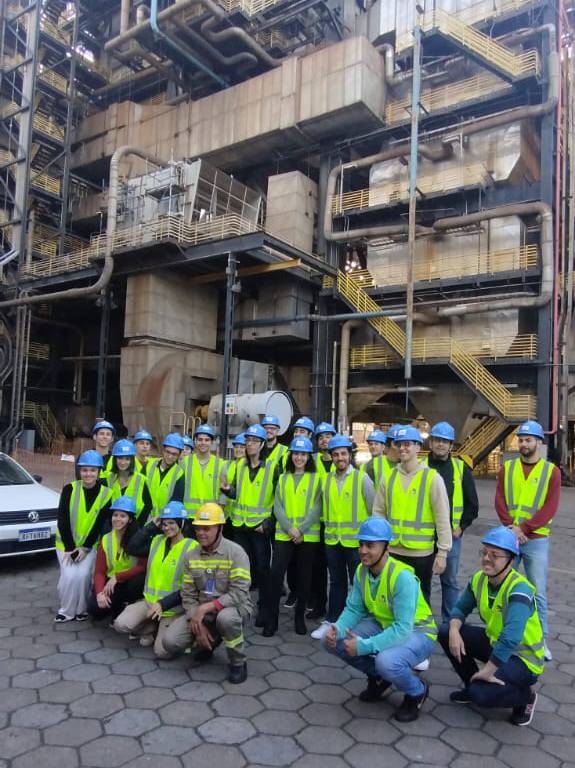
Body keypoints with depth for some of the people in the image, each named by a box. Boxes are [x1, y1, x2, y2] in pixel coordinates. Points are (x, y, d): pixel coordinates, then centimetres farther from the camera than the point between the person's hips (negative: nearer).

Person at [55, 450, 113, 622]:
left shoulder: (106, 494, -9)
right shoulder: (69, 489, -10)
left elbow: (100, 524, -7)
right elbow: (62, 520, -10)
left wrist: (85, 548, -11)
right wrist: (70, 548, -12)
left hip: (90, 544, 0)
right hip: (66, 543, 0)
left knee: (83, 575, -16)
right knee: (69, 575, -16)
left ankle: (81, 609, 9)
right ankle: (66, 610, 9)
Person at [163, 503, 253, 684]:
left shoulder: (235, 552, -17)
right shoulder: (191, 556, 1)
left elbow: (238, 594, -24)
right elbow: (188, 594, 1)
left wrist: (206, 608, -27)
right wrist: (197, 624, -12)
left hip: (233, 607, -5)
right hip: (200, 611, 5)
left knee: (226, 618, -39)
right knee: (172, 642, -13)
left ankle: (239, 663, -9)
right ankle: (212, 640, 17)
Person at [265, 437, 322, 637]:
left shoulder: (316, 479, 4)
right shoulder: (283, 479, 11)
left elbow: (317, 508, -4)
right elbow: (277, 507, 4)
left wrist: (301, 529, -14)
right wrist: (289, 528, -11)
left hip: (308, 535, -1)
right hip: (283, 534, 1)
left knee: (304, 577, 7)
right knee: (276, 573, -7)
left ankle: (300, 617, 23)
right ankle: (271, 619, 4)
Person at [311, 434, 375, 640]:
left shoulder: (362, 478, -7)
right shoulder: (326, 480, 5)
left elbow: (374, 510, -4)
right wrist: (327, 527, 12)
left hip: (356, 540, -4)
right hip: (332, 540, 4)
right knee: (336, 582, 16)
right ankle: (331, 621, 27)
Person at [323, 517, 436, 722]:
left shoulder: (402, 577, -30)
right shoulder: (362, 571, -8)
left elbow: (403, 629, -33)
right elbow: (353, 609, -4)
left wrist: (365, 646, -36)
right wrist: (337, 630, -25)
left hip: (416, 632, -6)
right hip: (382, 625, 7)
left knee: (386, 661, -37)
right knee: (333, 640, -10)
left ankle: (417, 692, 0)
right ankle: (378, 677, 15)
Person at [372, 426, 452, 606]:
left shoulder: (431, 477, -7)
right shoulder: (388, 478, 4)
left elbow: (442, 517, -7)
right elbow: (378, 513, 9)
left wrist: (442, 552, -9)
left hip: (422, 552, -3)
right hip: (392, 551, 3)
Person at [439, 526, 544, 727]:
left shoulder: (519, 589, -30)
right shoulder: (479, 579, -7)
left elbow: (510, 639, -38)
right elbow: (461, 608, 4)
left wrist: (487, 671, -32)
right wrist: (454, 630, -17)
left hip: (523, 657, -7)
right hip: (494, 642, 7)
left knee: (480, 695, -26)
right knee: (446, 633, -7)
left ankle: (525, 696, 6)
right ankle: (473, 685, 13)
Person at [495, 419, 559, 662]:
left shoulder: (551, 471, -3)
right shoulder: (507, 468, 4)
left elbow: (550, 508, -10)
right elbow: (499, 501, -2)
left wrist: (523, 528, -17)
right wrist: (511, 528, -15)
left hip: (536, 540, -2)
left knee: (538, 593, 4)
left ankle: (541, 640, 18)